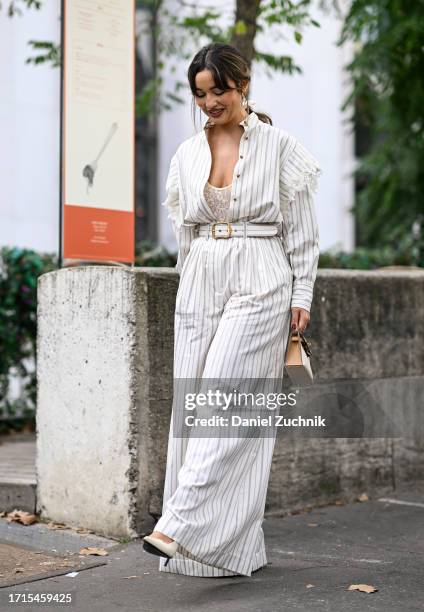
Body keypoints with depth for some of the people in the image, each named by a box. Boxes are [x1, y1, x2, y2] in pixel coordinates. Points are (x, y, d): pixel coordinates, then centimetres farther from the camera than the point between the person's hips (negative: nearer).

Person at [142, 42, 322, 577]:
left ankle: (180, 524, -17)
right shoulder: (187, 154, 12)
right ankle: (237, 546, 8)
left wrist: (302, 295, -5)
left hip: (259, 289, -5)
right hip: (199, 289, 5)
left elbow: (302, 230, 1)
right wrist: (192, 289, 16)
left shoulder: (279, 146, 0)